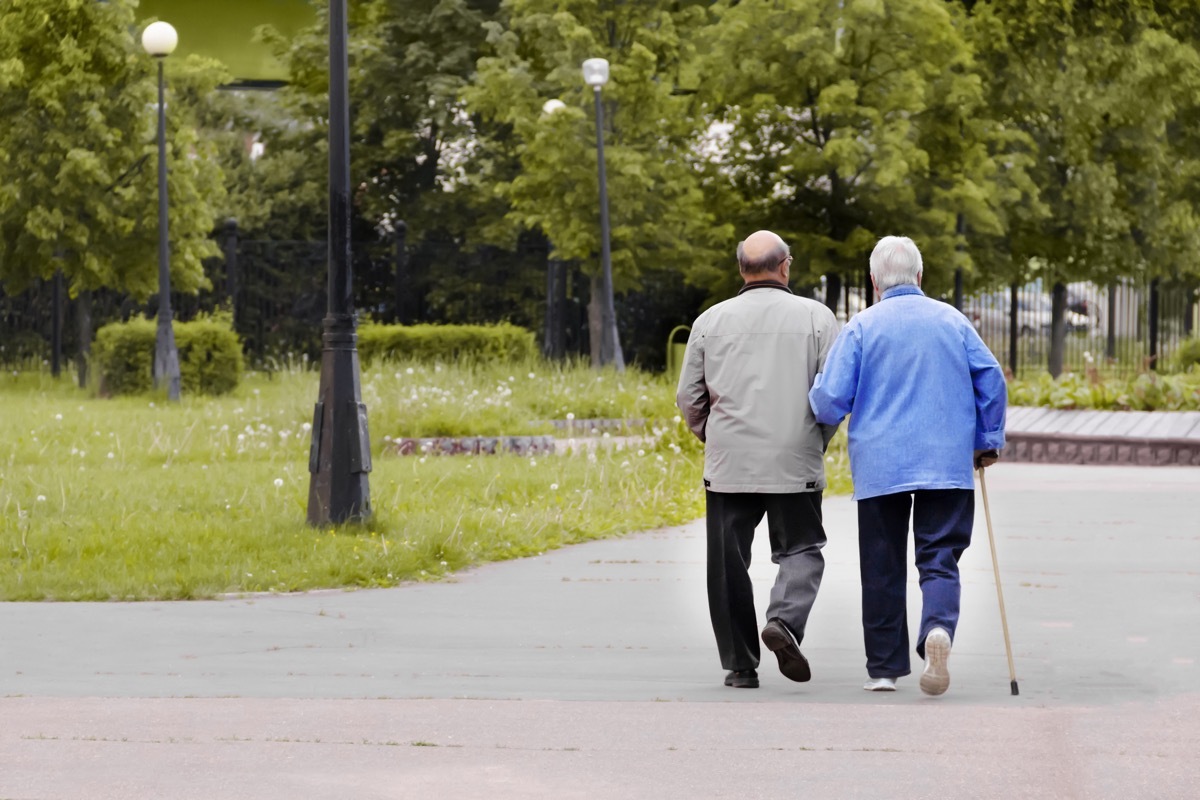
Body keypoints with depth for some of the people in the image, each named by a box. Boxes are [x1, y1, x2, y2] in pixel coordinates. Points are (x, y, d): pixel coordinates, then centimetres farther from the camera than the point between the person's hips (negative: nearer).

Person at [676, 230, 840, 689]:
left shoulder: (711, 321, 5)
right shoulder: (815, 318, 0)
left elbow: (688, 397, 8)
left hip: (727, 463, 1)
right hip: (795, 463, -1)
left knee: (729, 562, 7)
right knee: (800, 549, 9)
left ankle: (740, 665, 5)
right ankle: (785, 619, -18)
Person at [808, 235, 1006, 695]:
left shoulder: (862, 327, -1)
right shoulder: (953, 321, 6)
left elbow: (831, 401, -5)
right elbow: (991, 379, 4)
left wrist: (819, 401, 19)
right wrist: (989, 441, 15)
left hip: (880, 467, -1)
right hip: (948, 464, 1)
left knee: (883, 570, 8)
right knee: (940, 559, -1)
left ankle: (884, 667, 12)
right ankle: (938, 629, -29)